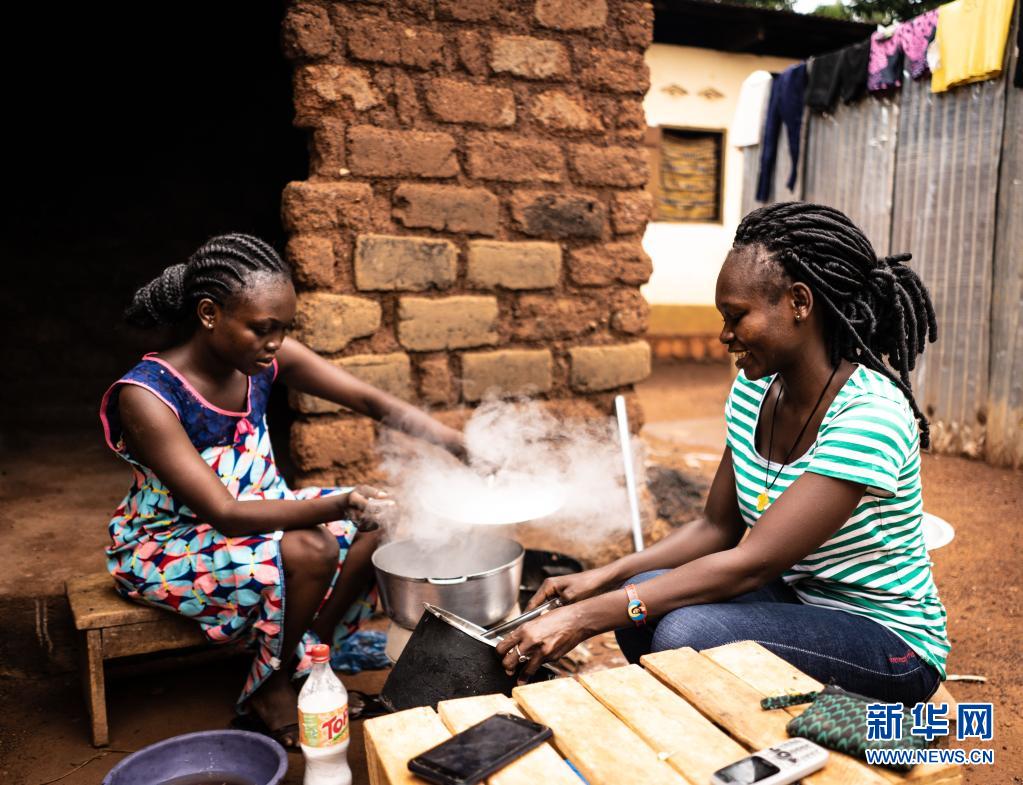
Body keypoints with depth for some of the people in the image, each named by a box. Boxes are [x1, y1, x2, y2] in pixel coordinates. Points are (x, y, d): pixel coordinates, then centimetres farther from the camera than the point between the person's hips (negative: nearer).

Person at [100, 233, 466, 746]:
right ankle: (270, 689, -3)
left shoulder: (265, 358, -12)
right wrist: (341, 505, -45)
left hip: (257, 511, 7)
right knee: (309, 552, -31)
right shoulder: (146, 397, -29)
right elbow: (225, 514, -32)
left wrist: (468, 450, -24)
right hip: (169, 545, -6)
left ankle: (308, 659, 3)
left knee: (382, 518, -9)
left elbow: (373, 402, -12)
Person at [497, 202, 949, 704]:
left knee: (686, 632, -29)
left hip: (890, 643, -6)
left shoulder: (870, 414, -26)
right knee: (642, 596, -17)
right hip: (798, 601, 7)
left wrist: (585, 619, -31)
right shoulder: (753, 390, -2)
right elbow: (716, 528, 3)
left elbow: (752, 563, -30)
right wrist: (602, 578, -10)